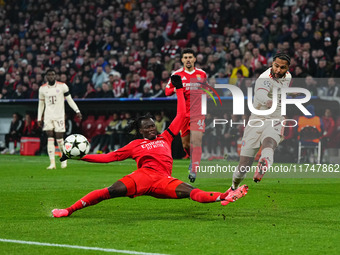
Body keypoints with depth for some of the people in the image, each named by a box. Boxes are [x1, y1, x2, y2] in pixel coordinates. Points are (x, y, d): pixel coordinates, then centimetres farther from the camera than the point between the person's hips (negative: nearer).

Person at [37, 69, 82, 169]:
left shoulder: (62, 86, -1)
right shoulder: (42, 88, 6)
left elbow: (69, 100, 4)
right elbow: (41, 104, 15)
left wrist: (77, 111, -5)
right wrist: (39, 118, 12)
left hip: (59, 116, -2)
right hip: (48, 116, 2)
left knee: (59, 138, -3)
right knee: (50, 139, -7)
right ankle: (52, 163, -7)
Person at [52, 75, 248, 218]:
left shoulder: (165, 138, 31)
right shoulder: (135, 145, 27)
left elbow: (181, 116, 37)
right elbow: (109, 157, 26)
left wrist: (179, 89, 39)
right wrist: (80, 156, 21)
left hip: (164, 180, 2)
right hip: (143, 175, -1)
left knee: (191, 192, -23)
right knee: (113, 191, -25)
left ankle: (223, 198, -46)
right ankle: (69, 210, -28)